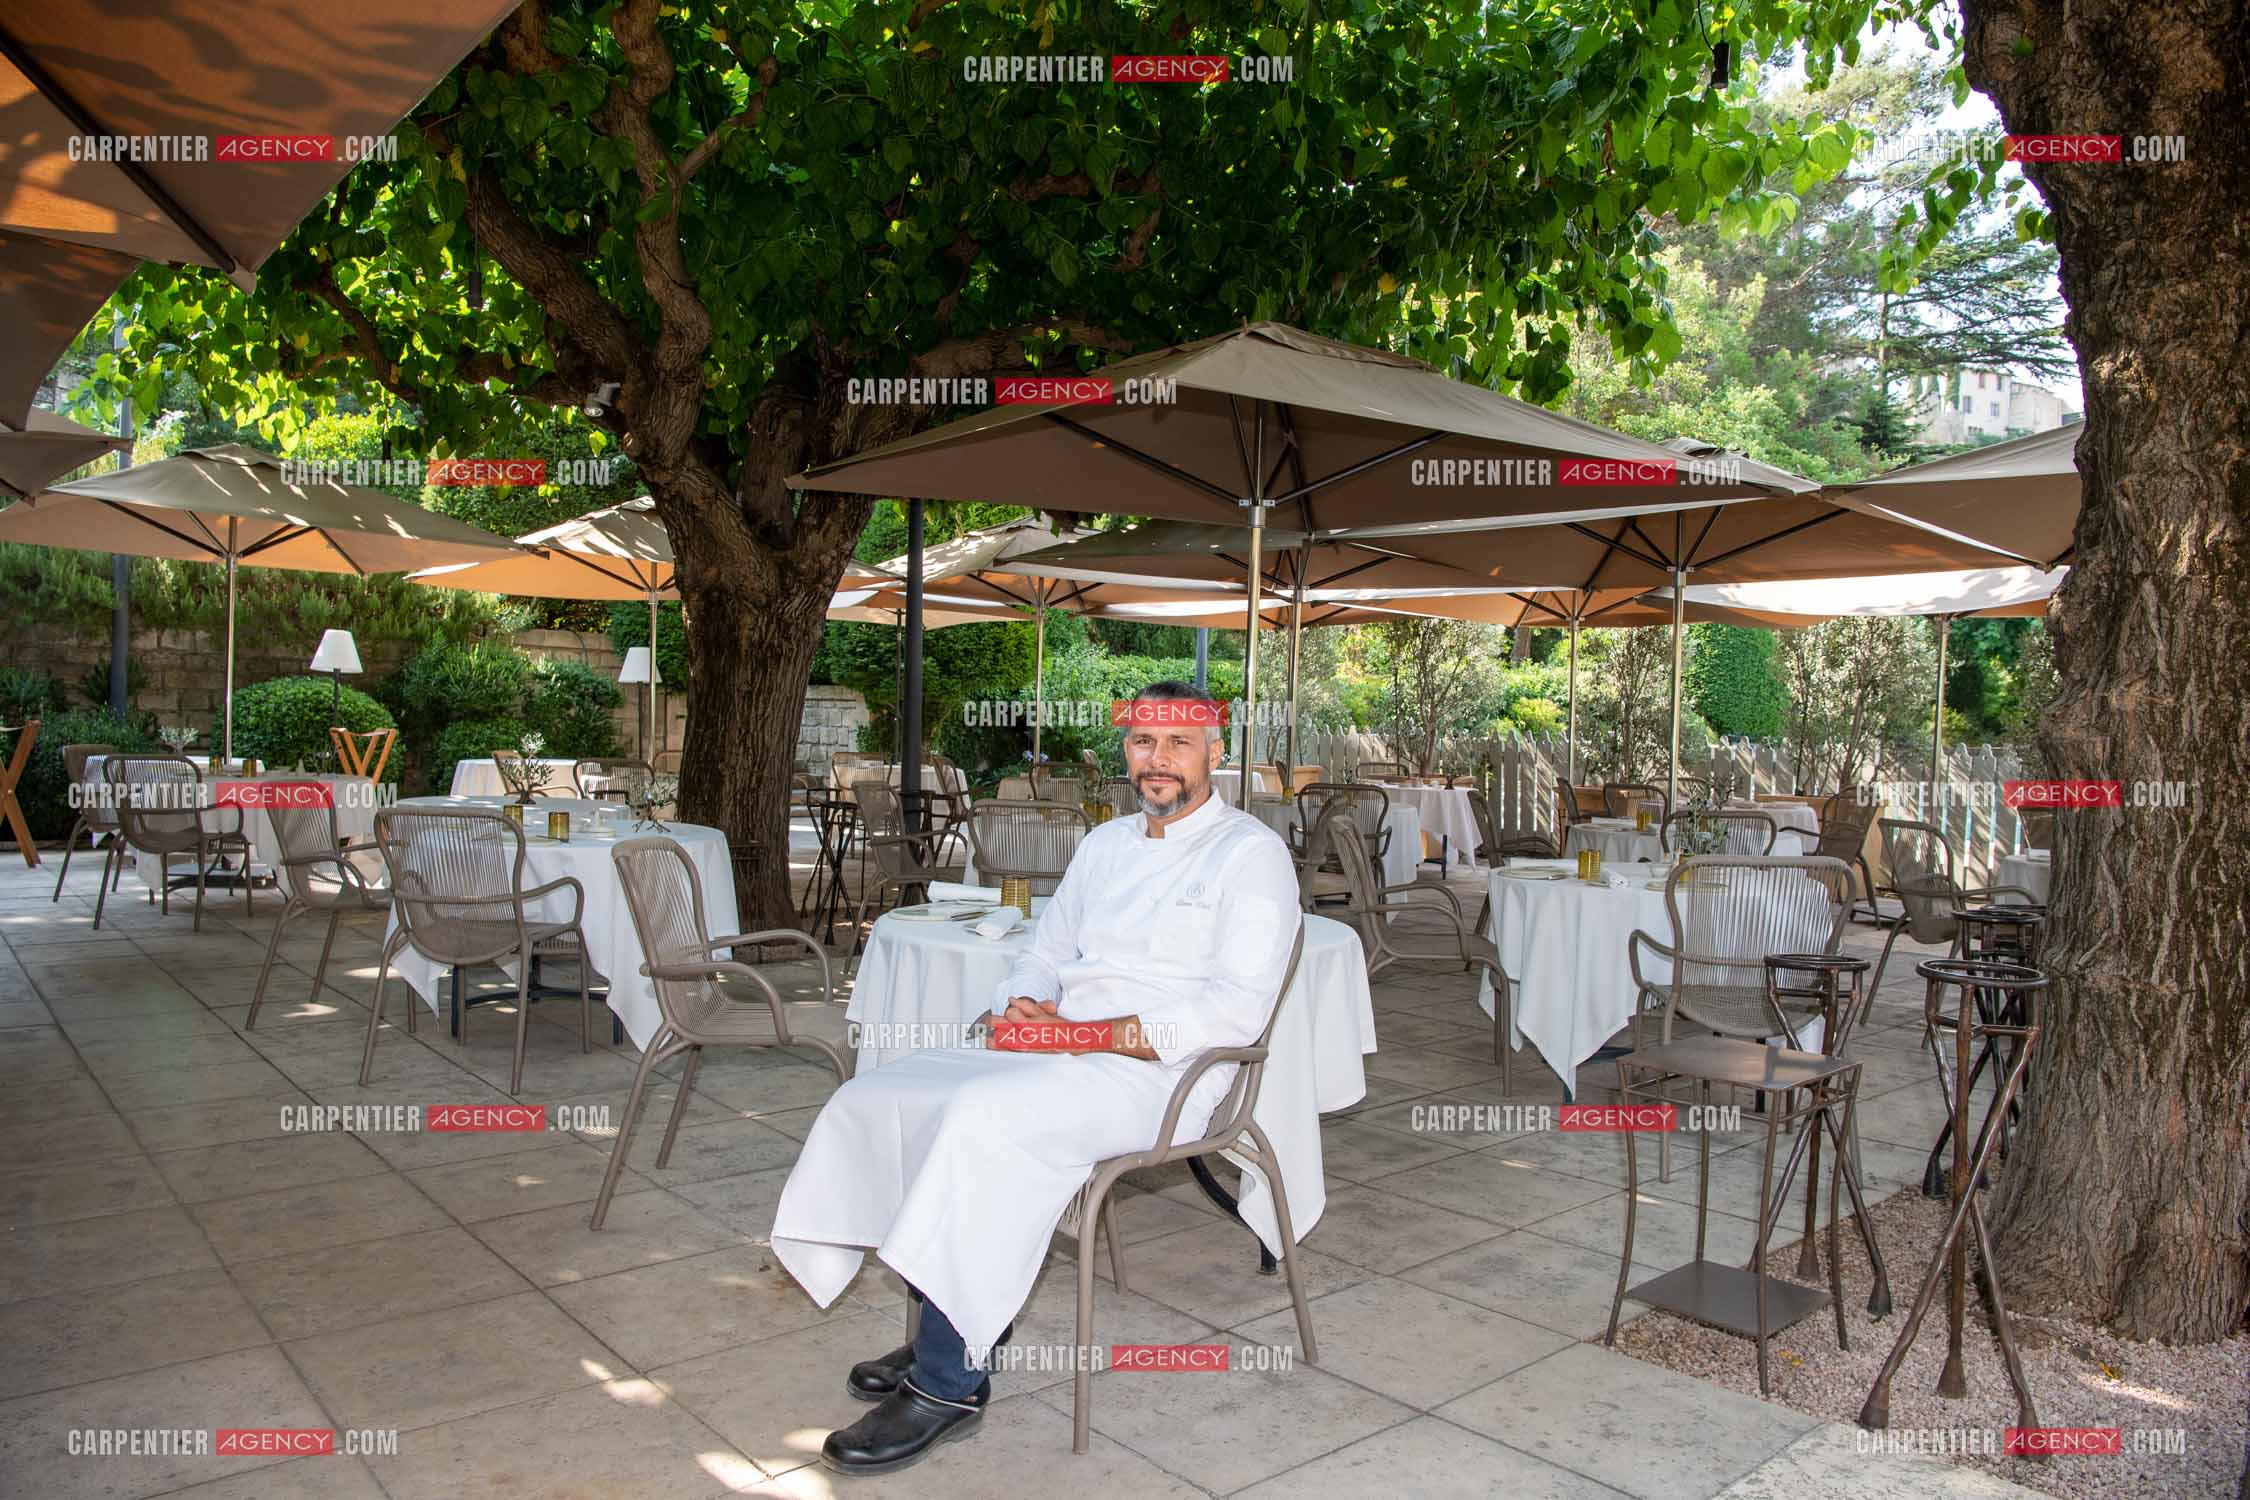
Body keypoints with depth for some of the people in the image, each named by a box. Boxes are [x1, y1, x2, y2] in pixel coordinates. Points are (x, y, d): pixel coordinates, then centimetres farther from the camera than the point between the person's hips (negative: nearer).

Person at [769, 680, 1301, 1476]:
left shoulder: (1250, 852, -4)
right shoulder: (1106, 843, 20)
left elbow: (1238, 1011, -14)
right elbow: (1046, 952, 23)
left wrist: (1098, 1036, -19)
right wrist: (1022, 1001, -1)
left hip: (1155, 1072, -8)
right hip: (1054, 1047, 8)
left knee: (980, 1119, -32)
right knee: (876, 1097, -10)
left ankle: (949, 1383, -18)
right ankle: (952, 1330, 0)